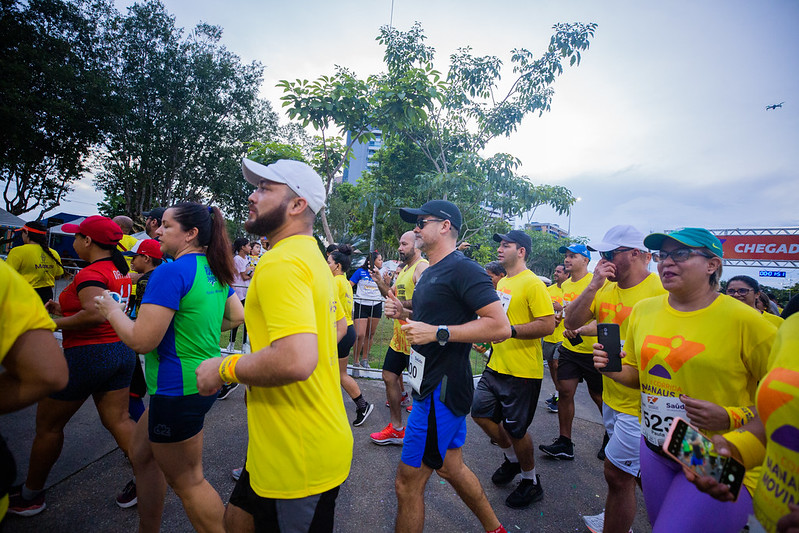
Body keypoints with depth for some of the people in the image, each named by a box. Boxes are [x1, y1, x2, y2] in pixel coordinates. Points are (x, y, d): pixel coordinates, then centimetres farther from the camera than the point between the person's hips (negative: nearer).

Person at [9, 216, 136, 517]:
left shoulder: (91, 273, -19)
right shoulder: (120, 269, 8)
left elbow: (96, 314, -34)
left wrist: (56, 323, -18)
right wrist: (64, 309, 15)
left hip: (85, 355, -8)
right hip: (121, 352, 8)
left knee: (48, 425, 14)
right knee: (118, 421, 11)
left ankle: (30, 496, 32)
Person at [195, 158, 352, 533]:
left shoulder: (280, 263, -23)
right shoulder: (312, 256, 10)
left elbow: (296, 361, -35)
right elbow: (338, 326, 22)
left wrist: (224, 369, -17)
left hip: (299, 456, -9)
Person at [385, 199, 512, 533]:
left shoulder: (463, 269, -17)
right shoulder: (430, 273, 14)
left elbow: (500, 327, -24)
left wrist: (438, 333, -27)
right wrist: (404, 313, 6)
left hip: (442, 389, -10)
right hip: (433, 384, 10)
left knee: (408, 481, 1)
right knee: (450, 466, 23)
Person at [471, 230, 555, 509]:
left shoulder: (533, 283, -16)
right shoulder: (502, 282, 11)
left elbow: (547, 325, -23)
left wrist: (509, 331, -26)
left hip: (522, 372, -8)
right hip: (496, 366, 9)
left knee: (515, 429, 5)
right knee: (480, 412, 14)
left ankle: (531, 483, 31)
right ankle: (512, 459, 39)